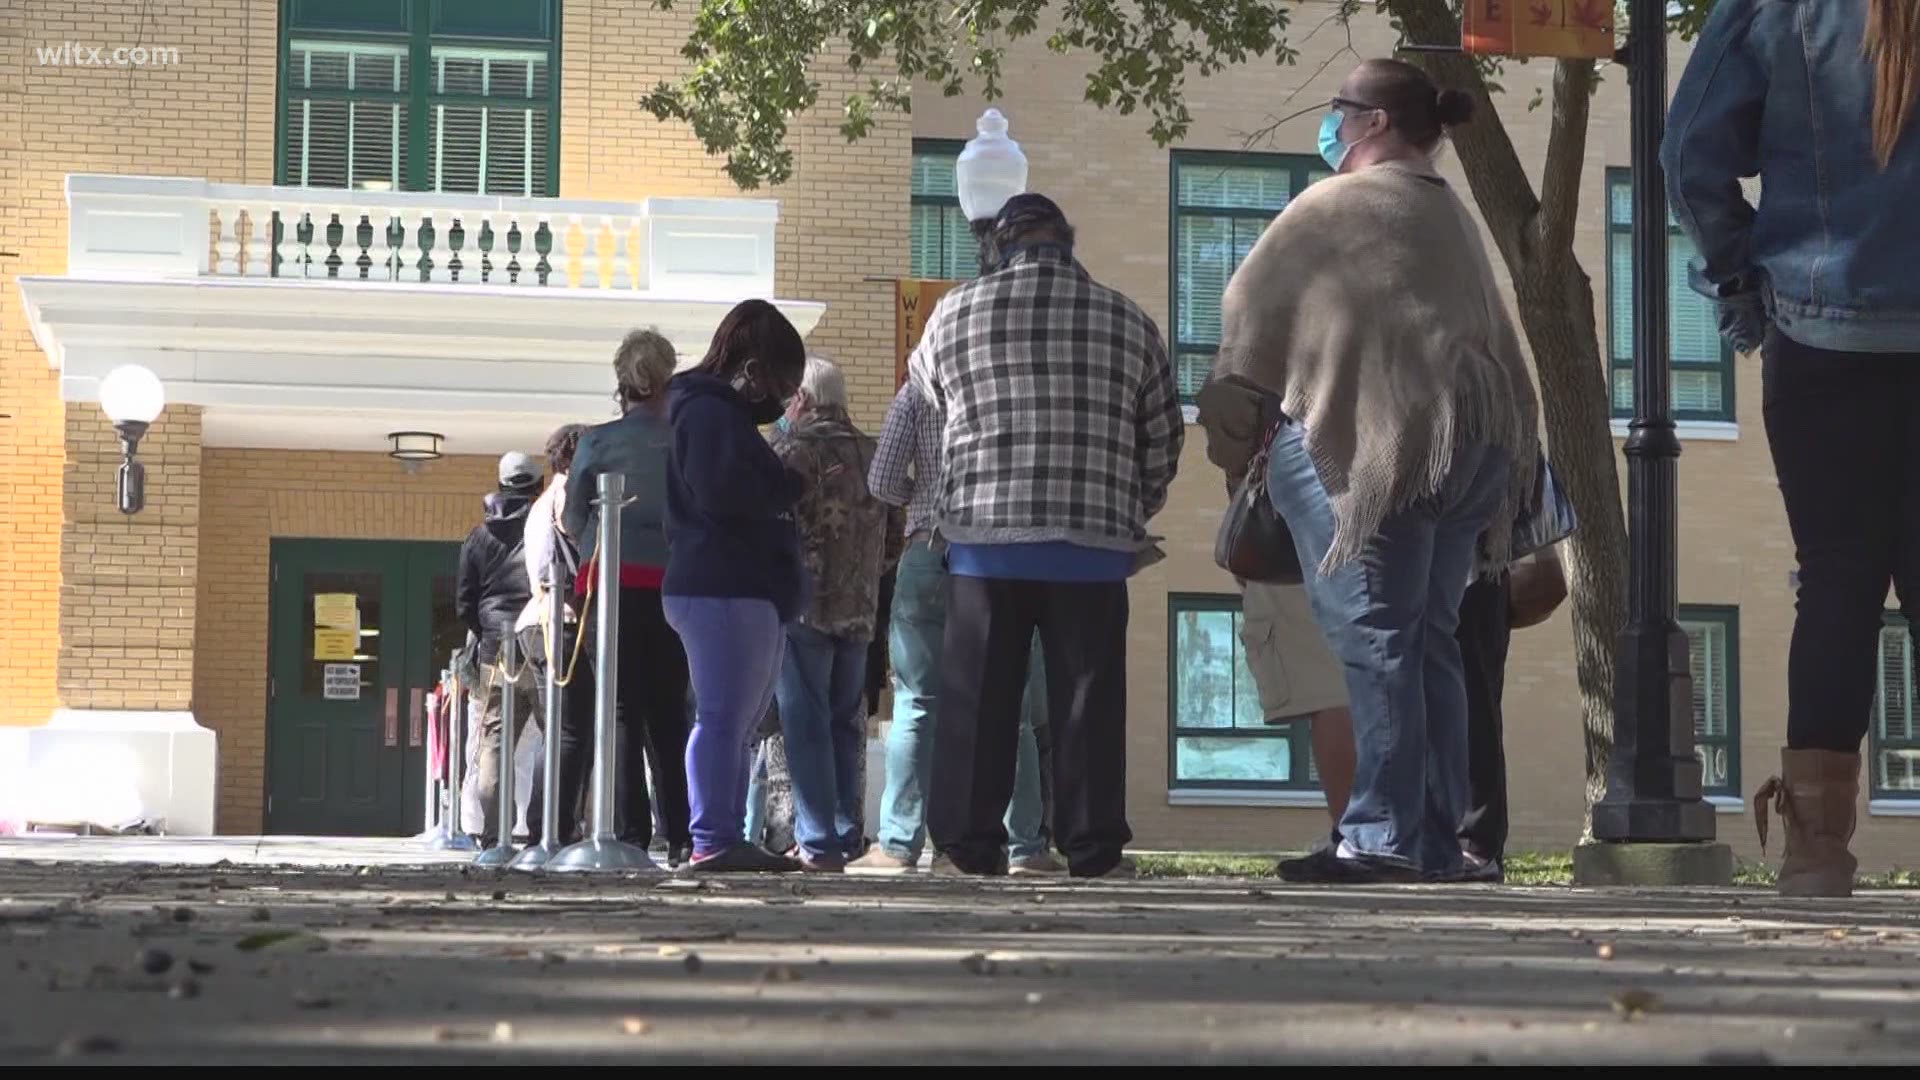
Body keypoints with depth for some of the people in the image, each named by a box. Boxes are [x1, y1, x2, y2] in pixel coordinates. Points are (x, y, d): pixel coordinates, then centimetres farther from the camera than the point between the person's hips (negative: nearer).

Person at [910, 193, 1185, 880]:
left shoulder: (955, 313, 3)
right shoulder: (1128, 322, 6)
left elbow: (927, 393, 21)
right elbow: (1164, 441, 11)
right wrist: (1131, 514, 26)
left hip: (981, 537, 0)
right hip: (1095, 543, 0)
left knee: (977, 696, 6)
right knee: (1088, 697, 4)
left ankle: (969, 843, 7)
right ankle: (1094, 850, 5)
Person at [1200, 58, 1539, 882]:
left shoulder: (1336, 204, -2)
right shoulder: (1451, 215, 23)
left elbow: (1250, 311, 4)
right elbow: (1493, 338, 23)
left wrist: (1226, 407, 18)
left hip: (1378, 441, -8)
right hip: (1475, 439, 8)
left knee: (1372, 636, -9)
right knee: (1430, 638, 9)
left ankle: (1384, 837, -15)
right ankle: (1437, 843, 9)